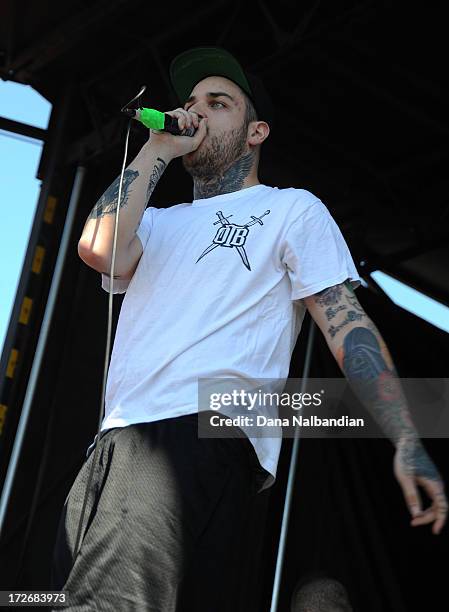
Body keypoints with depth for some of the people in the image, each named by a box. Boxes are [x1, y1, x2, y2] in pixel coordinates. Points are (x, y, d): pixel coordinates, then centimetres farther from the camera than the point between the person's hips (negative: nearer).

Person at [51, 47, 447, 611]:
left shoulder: (292, 208, 17)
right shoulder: (158, 222, 30)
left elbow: (347, 324, 6)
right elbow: (99, 248, 5)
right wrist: (157, 150, 15)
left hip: (204, 436, -6)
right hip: (112, 442, 7)